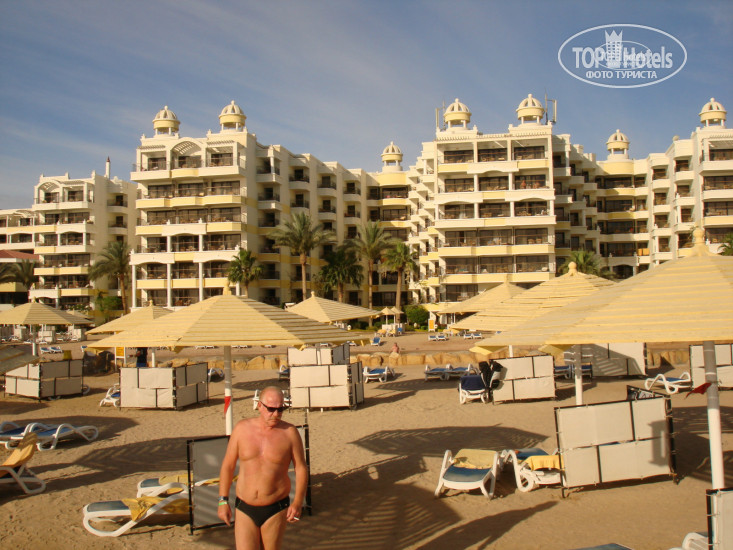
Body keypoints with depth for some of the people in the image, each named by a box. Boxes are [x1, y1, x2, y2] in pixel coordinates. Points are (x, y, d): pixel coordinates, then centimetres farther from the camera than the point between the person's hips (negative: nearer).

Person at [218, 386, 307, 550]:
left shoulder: (289, 432, -6)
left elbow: (301, 468, -3)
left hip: (276, 510, -1)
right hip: (244, 508, 1)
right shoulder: (242, 429, -2)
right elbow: (228, 465, 5)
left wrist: (297, 502, -14)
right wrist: (223, 501, 2)